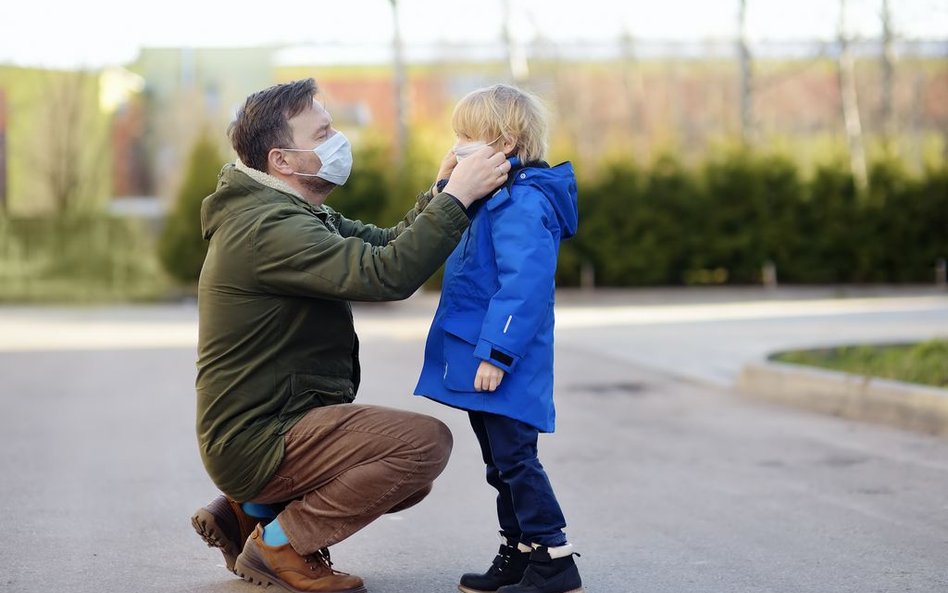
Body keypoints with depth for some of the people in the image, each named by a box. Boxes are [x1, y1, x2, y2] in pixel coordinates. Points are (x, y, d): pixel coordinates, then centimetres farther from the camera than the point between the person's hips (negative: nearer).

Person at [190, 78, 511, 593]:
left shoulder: (296, 215, 13)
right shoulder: (269, 229, -22)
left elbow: (384, 246, 12)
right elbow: (386, 274, -31)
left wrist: (440, 191, -3)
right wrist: (456, 197, -24)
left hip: (258, 428, 10)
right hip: (257, 443, -10)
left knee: (412, 474, 20)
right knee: (426, 442, -20)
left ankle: (247, 513, 15)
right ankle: (280, 542, -6)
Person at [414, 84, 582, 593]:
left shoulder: (523, 204, -18)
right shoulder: (494, 200, 16)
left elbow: (524, 284, -26)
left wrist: (495, 352, -27)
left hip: (503, 365, -11)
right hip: (482, 360, 11)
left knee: (514, 460, -7)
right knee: (502, 464, 16)